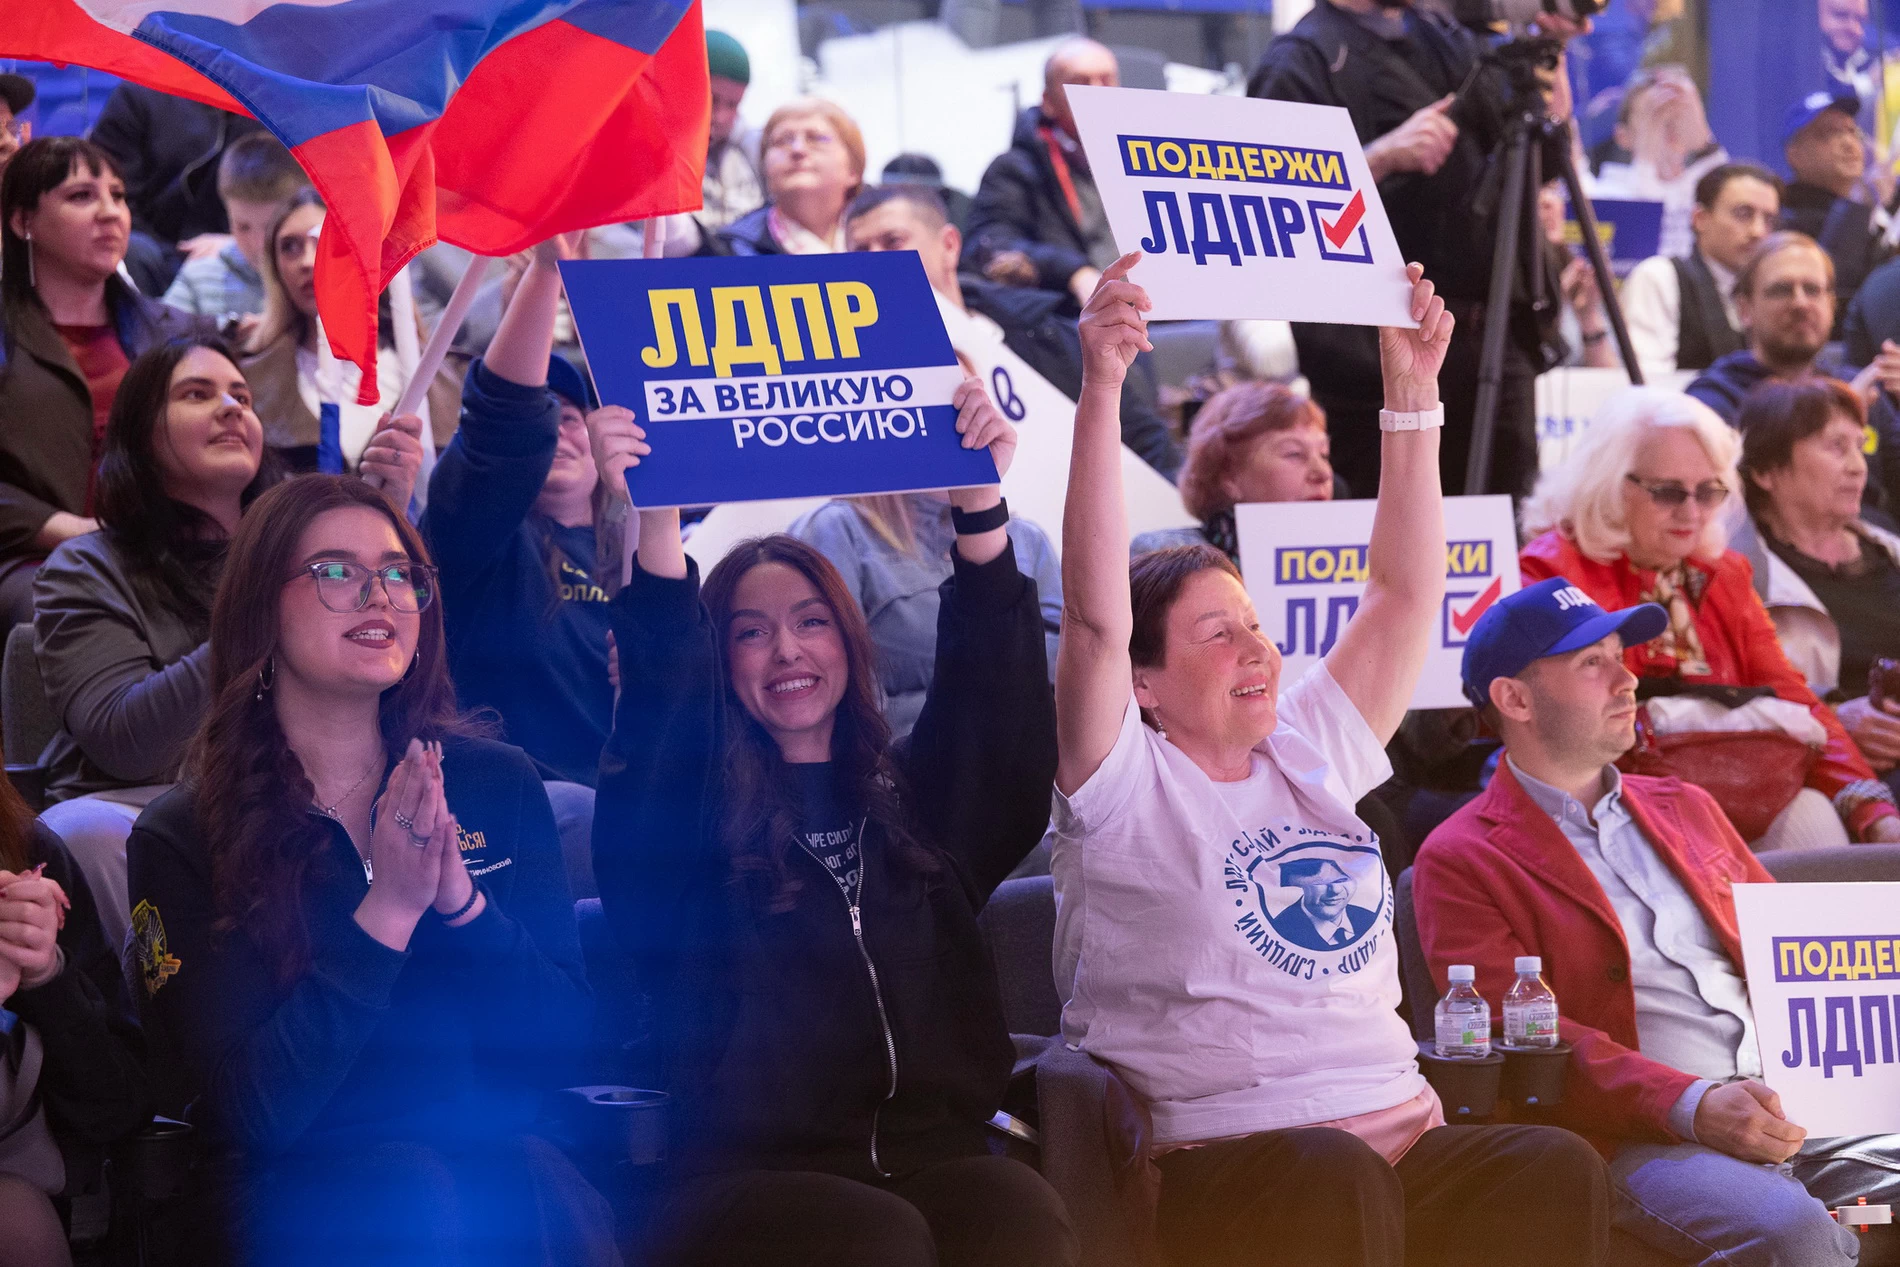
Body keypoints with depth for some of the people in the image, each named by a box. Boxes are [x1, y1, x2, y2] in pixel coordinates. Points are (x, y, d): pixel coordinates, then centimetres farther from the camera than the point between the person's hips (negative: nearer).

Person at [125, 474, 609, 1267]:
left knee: (539, 1191, -30)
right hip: (286, 1193, -2)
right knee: (417, 1197, -33)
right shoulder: (183, 838, -1)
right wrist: (387, 911, -16)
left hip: (492, 1161, 3)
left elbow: (557, 1047, 3)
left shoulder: (498, 785, 8)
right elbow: (251, 1109, -10)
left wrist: (460, 900, -14)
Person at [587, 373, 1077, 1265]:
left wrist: (980, 504, -10)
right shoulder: (690, 811, 10)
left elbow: (993, 688, 5)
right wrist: (655, 522, -23)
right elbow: (661, 696, -8)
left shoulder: (917, 796, 19)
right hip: (752, 1171, -3)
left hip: (936, 1149, 3)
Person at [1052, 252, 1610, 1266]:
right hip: (1216, 1159, -6)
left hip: (1402, 1134, 6)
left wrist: (1413, 392, 17)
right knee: (1333, 1178, -39)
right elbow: (1096, 615, -11)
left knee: (1559, 1169, -25)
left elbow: (1405, 592, 22)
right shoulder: (1127, 788, 3)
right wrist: (1102, 389, -19)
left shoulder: (1309, 756, 21)